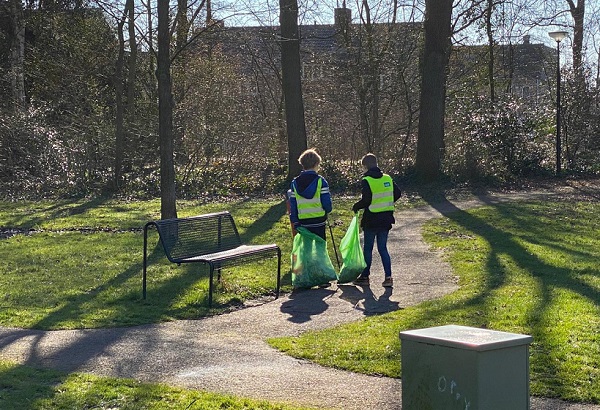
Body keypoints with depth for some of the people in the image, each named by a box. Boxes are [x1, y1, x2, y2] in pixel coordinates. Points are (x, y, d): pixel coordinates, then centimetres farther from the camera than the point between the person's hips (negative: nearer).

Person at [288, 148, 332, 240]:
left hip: (303, 223, 3)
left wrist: (296, 223, 11)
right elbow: (327, 203, -9)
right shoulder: (320, 181, -9)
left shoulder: (295, 183, 3)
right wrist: (327, 210, 14)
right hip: (319, 221, -3)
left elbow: (293, 207, 5)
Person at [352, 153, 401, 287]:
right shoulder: (387, 178, 4)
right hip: (386, 219, 5)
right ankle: (388, 277, 2)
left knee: (368, 248, 8)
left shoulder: (366, 180, -14)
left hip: (371, 220, -5)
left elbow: (366, 200, -21)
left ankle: (365, 277, 15)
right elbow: (397, 194, 8)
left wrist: (356, 207, -3)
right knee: (383, 248, 11)